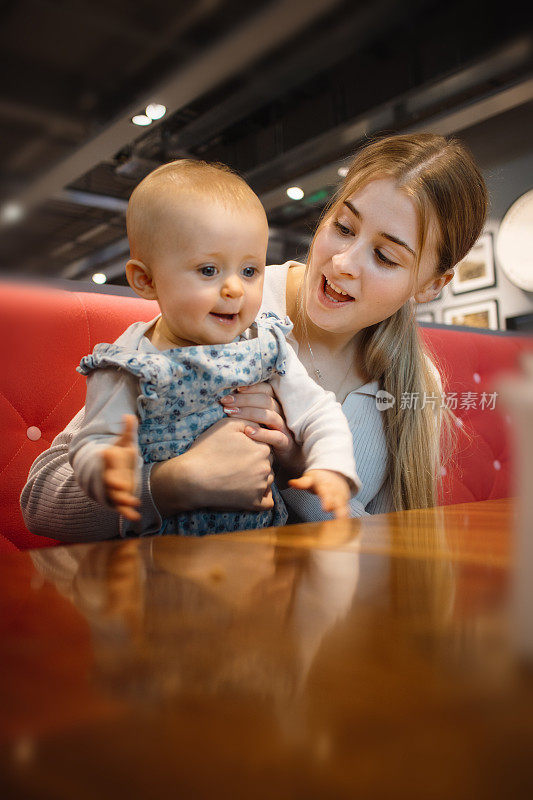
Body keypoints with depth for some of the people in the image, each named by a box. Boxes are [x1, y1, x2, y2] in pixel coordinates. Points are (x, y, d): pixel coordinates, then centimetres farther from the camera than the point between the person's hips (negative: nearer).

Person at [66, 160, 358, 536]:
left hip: (261, 526, 5)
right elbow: (91, 447, -10)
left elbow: (320, 414, 4)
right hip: (161, 543, -4)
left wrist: (331, 469, -16)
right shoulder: (128, 368, -11)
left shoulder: (267, 348, 0)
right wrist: (110, 473, -35)